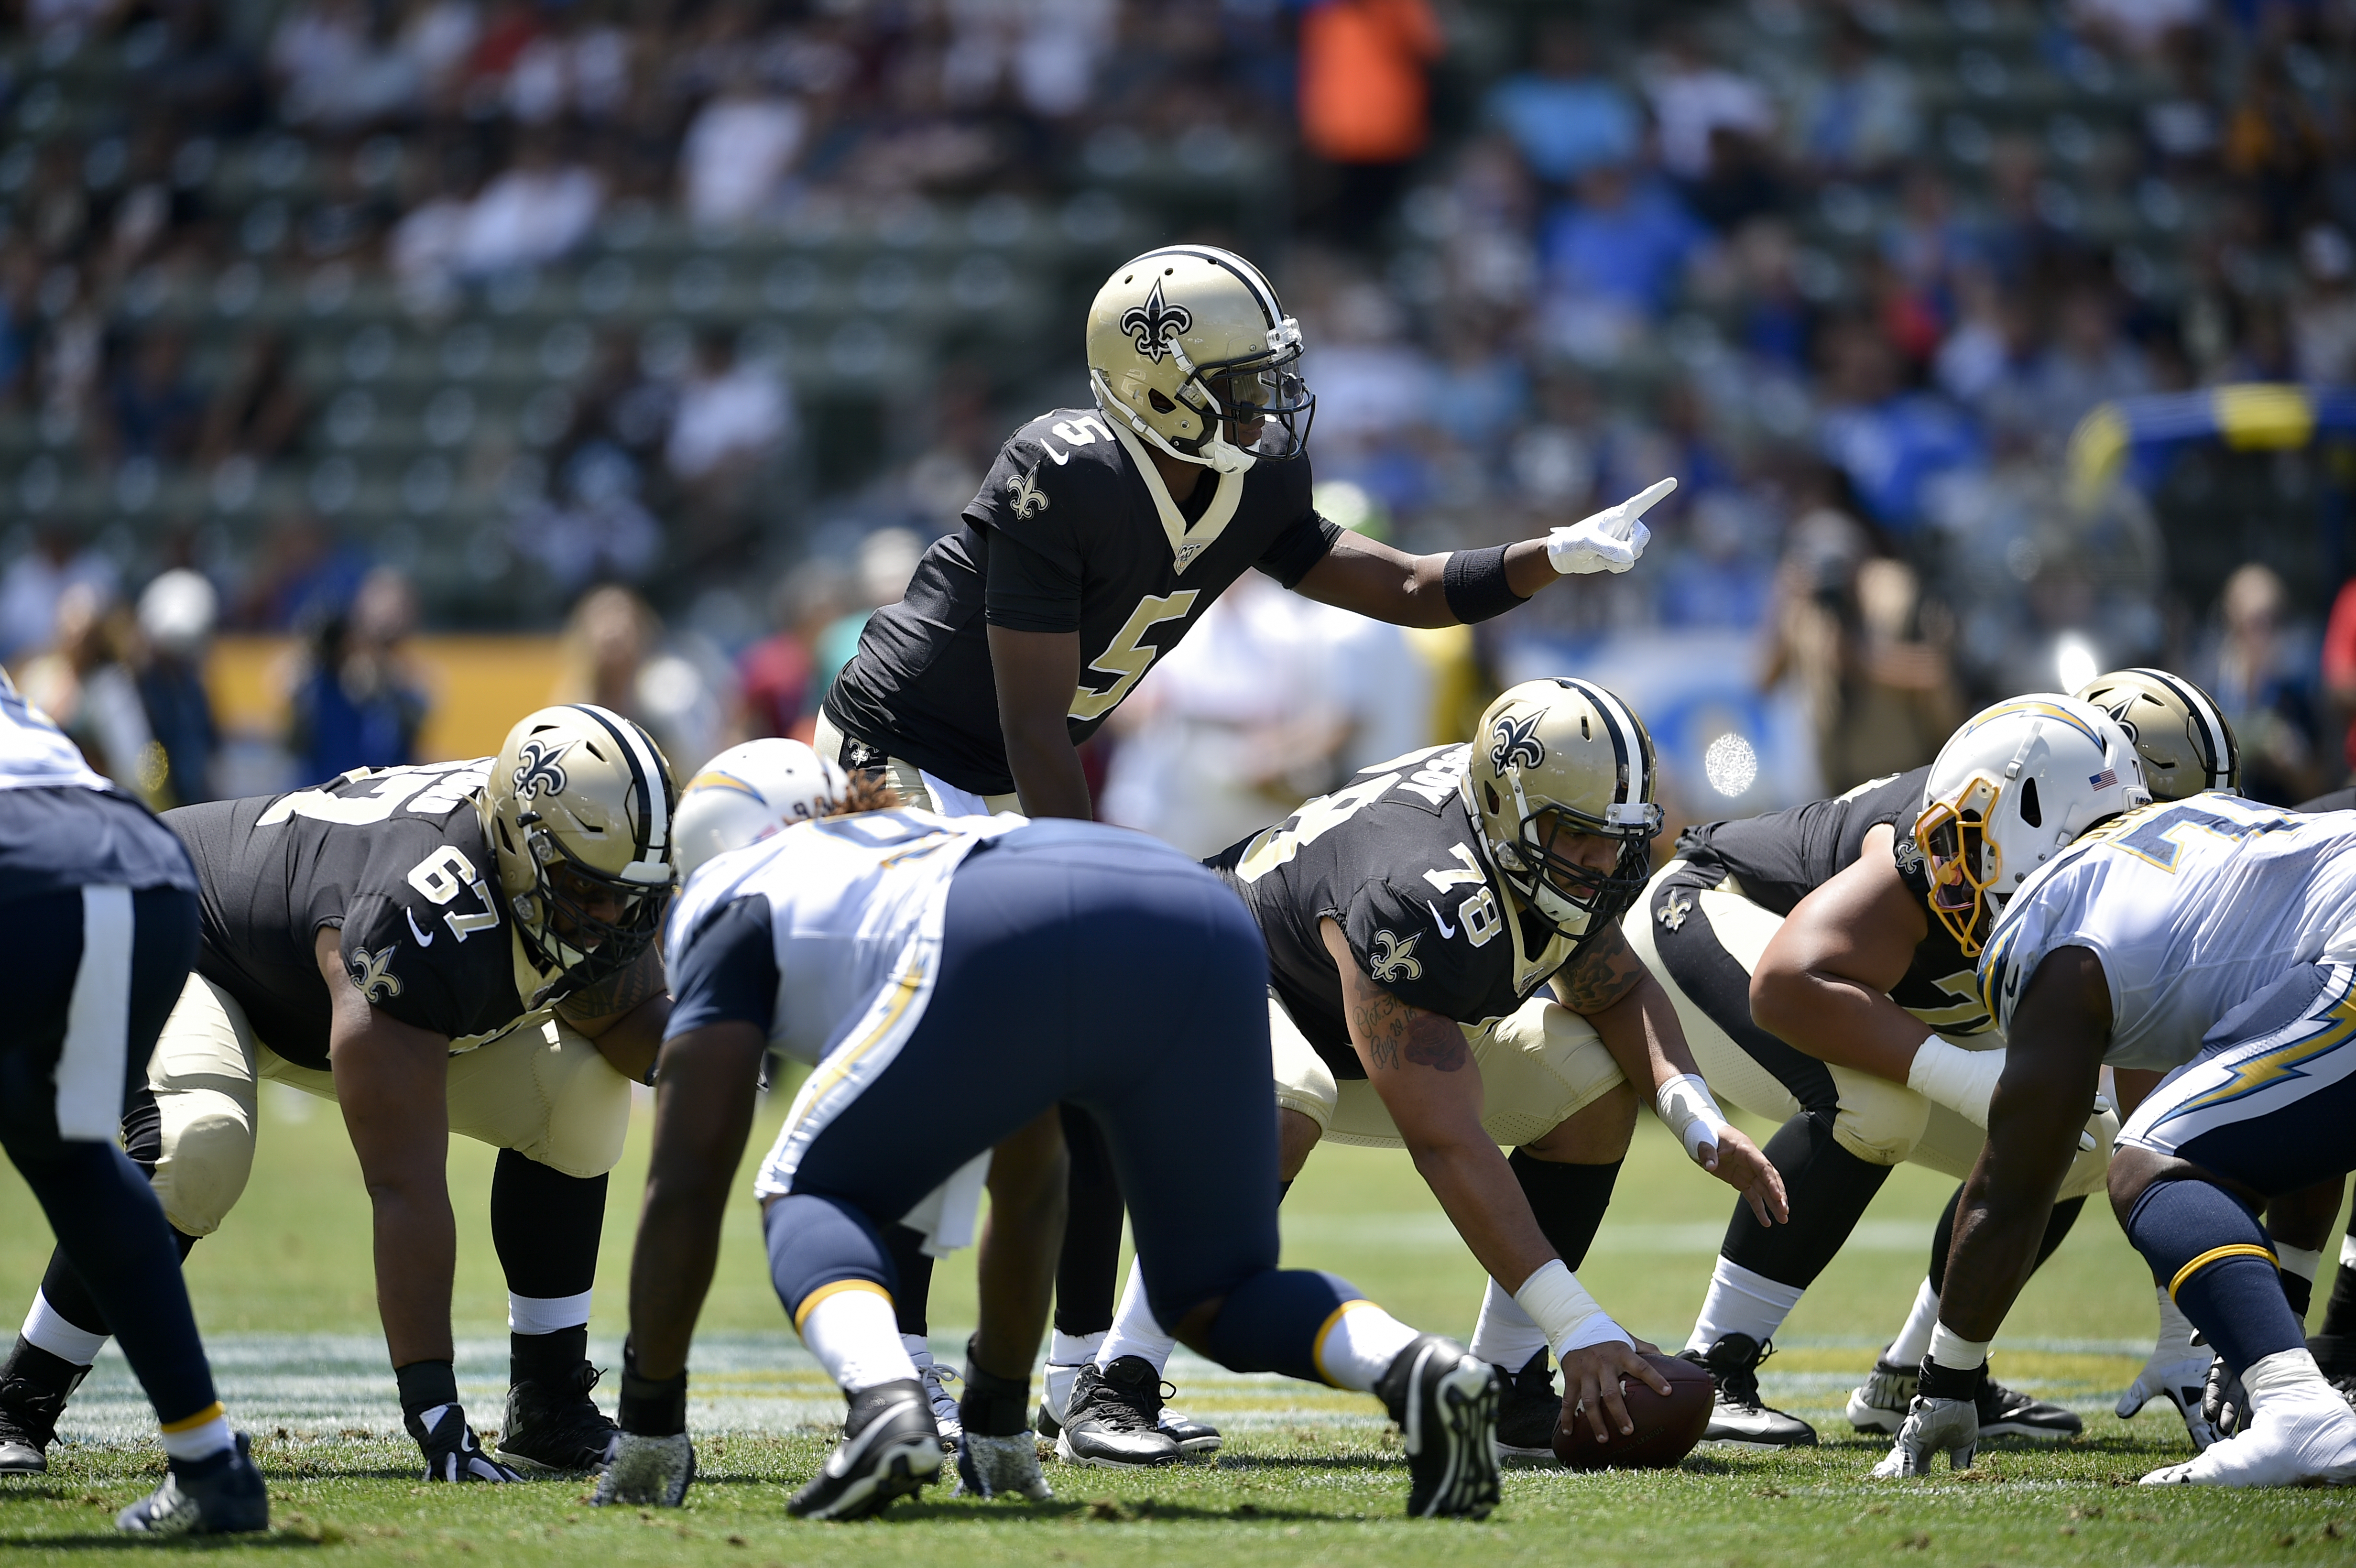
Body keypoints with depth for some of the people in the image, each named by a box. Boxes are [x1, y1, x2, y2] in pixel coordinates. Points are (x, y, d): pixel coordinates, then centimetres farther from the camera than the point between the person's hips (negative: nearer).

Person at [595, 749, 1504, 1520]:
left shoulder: (738, 908, 31)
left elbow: (689, 1181, 24)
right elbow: (1030, 1182, 52)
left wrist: (648, 1429, 31)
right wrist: (999, 1420, 59)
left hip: (1013, 951, -5)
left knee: (814, 1203, 17)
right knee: (1214, 1299, 20)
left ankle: (884, 1403, -13)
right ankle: (1415, 1370, -10)